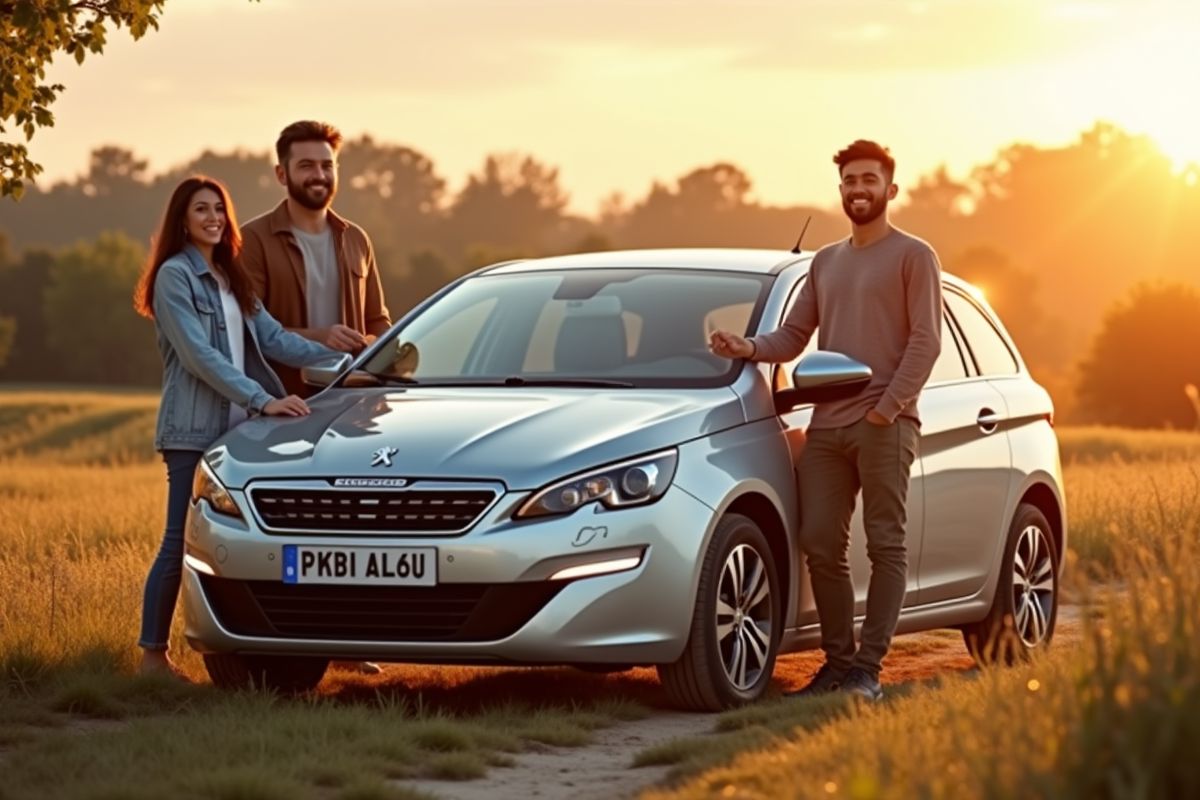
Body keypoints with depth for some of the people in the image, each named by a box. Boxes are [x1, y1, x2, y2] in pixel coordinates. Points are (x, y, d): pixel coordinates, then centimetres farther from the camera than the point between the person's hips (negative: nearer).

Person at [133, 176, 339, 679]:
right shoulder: (174, 276, -8)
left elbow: (272, 337, 9)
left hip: (238, 427, 7)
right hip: (194, 429, -7)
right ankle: (153, 653, 1)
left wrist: (339, 360, -3)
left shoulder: (231, 279, 17)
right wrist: (262, 400, -24)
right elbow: (199, 355, -17)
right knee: (182, 541, -6)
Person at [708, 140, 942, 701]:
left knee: (886, 545, -4)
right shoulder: (825, 262, 21)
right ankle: (837, 661, 11)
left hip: (885, 426, -6)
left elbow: (926, 340, -6)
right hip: (827, 425, 6)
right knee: (820, 544, 2)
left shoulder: (913, 256, 2)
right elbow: (794, 336, 16)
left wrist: (890, 406, -15)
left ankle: (869, 669, -5)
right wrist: (750, 348, -4)